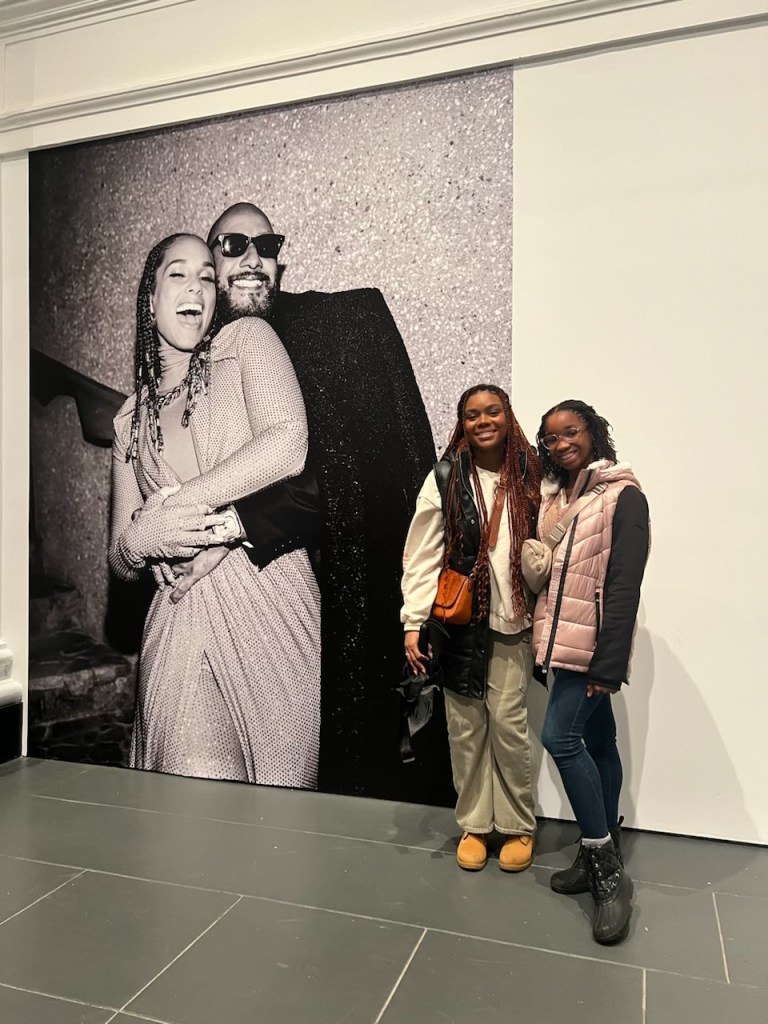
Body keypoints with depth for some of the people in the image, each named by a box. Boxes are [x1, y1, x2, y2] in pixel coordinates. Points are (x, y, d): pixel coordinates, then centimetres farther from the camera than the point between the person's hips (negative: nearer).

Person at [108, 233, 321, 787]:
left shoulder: (248, 338, 9)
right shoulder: (130, 418, 18)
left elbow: (288, 444, -10)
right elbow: (120, 559, 18)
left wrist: (176, 503, -6)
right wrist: (142, 539, -7)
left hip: (269, 606, -2)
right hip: (177, 622, 3)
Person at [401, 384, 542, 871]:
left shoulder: (529, 476, 2)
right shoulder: (446, 478, -3)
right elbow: (422, 556, -5)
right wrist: (414, 623, -10)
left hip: (513, 623, 1)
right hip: (460, 623, 0)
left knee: (508, 721, 1)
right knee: (466, 726, 8)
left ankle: (519, 825, 23)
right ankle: (474, 824, 26)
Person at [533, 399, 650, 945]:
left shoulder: (623, 496, -10)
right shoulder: (553, 497, 11)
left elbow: (624, 585, -16)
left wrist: (609, 661, -19)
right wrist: (546, 642, 6)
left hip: (594, 644, -7)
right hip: (564, 640, 7)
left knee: (561, 737, -12)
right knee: (597, 740, 14)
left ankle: (606, 867, 4)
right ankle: (605, 856, 27)